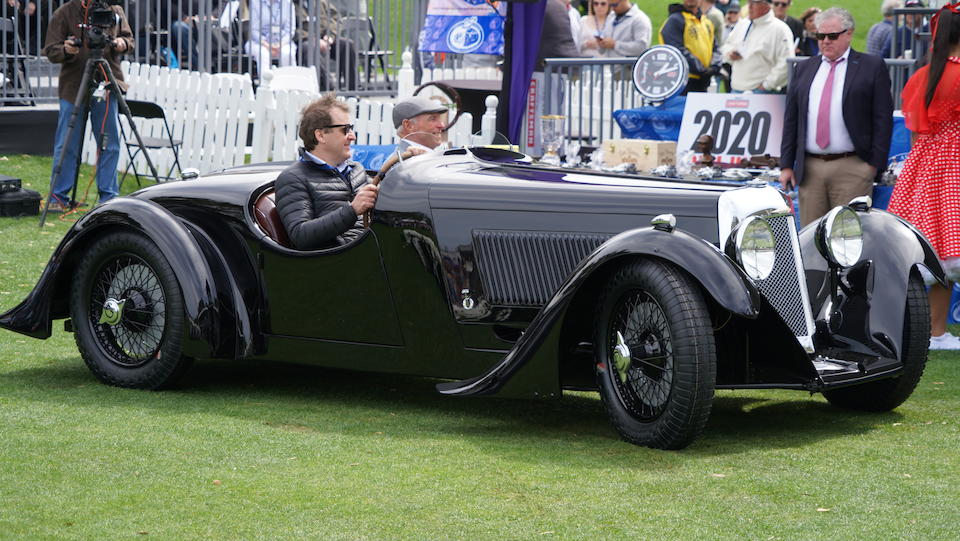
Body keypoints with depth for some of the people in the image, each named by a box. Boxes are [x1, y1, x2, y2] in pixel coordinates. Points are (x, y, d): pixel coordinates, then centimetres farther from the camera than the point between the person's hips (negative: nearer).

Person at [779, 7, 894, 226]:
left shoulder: (872, 67, 3)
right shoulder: (804, 68, 16)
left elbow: (883, 119, -1)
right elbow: (791, 118, 15)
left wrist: (875, 164, -8)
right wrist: (786, 165, 9)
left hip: (852, 168, -4)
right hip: (810, 169, 4)